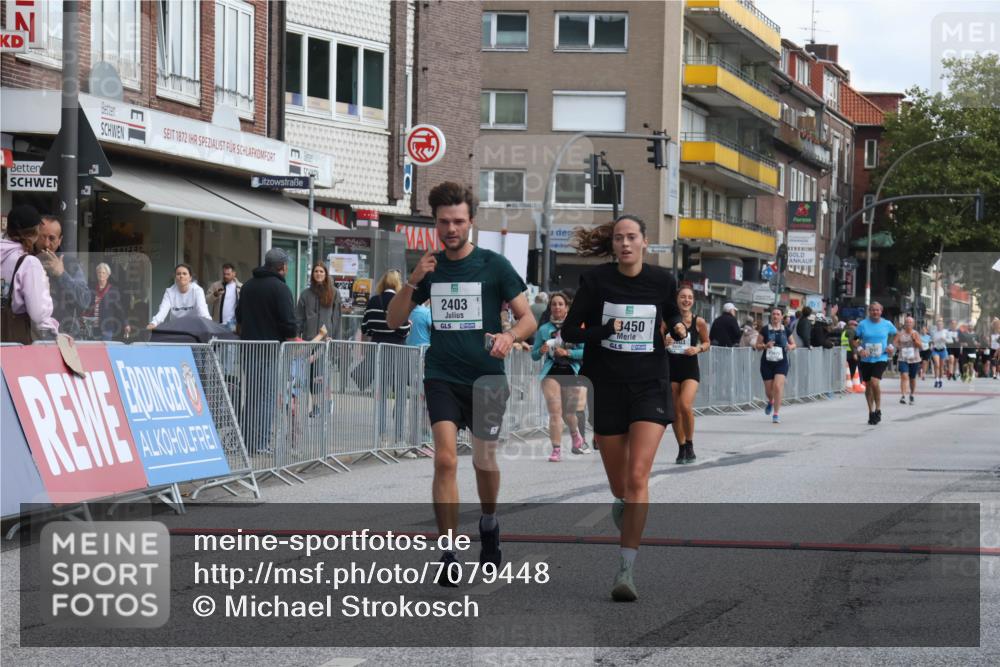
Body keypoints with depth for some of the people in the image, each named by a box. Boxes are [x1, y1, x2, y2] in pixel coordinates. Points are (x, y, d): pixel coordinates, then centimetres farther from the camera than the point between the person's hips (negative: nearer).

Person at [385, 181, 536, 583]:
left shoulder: (493, 265, -3)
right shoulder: (430, 268, 6)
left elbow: (528, 318, -2)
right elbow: (394, 321, 7)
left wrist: (509, 336, -24)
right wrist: (413, 281, -9)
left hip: (485, 378, -1)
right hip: (442, 377, 1)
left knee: (484, 462, 12)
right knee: (445, 459, -15)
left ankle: (489, 524, 42)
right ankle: (449, 554, -13)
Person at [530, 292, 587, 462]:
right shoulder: (544, 329, 4)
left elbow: (585, 351, -4)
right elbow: (534, 355, 9)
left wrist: (567, 352, -16)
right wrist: (541, 351, -12)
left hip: (571, 372, 0)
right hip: (551, 372, 0)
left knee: (569, 413, 14)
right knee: (555, 411, -13)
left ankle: (576, 438, 45)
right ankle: (556, 450, -10)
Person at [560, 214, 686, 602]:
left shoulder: (662, 280, -1)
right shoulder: (595, 280, -5)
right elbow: (569, 331, -2)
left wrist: (678, 328, -4)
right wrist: (605, 330, -19)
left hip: (650, 386, -1)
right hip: (607, 388, 1)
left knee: (637, 477, -16)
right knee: (619, 485, 10)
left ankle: (626, 571, -18)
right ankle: (624, 510, 49)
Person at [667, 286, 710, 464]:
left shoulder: (699, 322, -2)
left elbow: (707, 343, 11)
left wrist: (698, 349, -9)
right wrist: (664, 343, -14)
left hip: (690, 369, -2)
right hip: (671, 368, 2)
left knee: (685, 406, -19)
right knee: (675, 411, 5)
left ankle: (689, 445, -1)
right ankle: (682, 449, 19)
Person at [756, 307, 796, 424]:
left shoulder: (786, 330, 4)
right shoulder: (765, 329, 0)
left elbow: (793, 344, 16)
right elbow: (758, 345, 3)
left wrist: (790, 347, -7)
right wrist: (765, 346, -18)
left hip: (781, 362, -1)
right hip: (767, 362, 1)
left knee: (778, 386, -17)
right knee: (768, 389, 7)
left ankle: (776, 414, -9)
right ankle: (770, 402, 44)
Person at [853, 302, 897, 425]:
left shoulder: (887, 324, 1)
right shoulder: (863, 324, 0)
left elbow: (895, 335, 18)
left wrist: (891, 346, 2)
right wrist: (859, 349, -14)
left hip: (881, 359, -2)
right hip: (866, 360, 2)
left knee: (874, 381, -21)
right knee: (868, 385, 9)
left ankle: (878, 410, -5)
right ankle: (871, 412, 24)